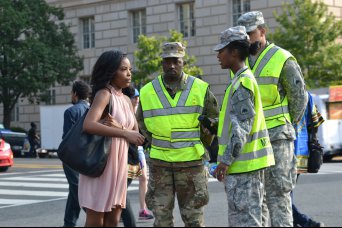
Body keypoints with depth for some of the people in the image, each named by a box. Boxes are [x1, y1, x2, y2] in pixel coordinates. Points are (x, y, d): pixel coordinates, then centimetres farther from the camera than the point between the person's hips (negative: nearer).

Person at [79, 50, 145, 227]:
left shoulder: (126, 100, 12)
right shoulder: (104, 94, -11)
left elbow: (136, 133, 7)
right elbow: (88, 125, -27)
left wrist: (118, 126, -14)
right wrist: (124, 133, -29)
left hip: (119, 165, 8)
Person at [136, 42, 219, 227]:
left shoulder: (200, 88, -3)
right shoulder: (147, 92, 2)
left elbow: (214, 118, 10)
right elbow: (141, 122, 19)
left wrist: (200, 145, 10)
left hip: (191, 162, -1)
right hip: (160, 163, 2)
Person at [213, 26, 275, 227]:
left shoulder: (242, 83, -15)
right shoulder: (245, 79, 15)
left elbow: (241, 128, -20)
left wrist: (226, 161, -20)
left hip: (242, 164, -10)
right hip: (251, 161, 10)